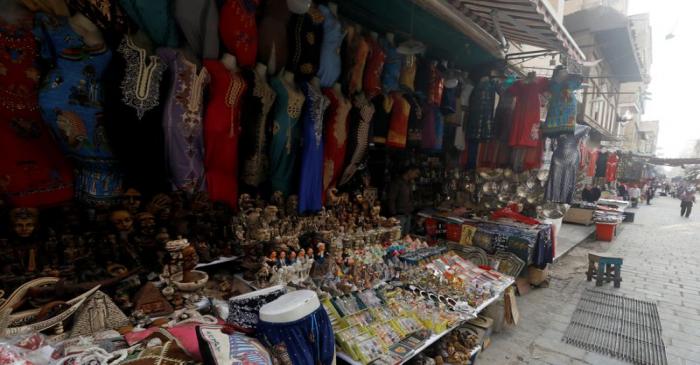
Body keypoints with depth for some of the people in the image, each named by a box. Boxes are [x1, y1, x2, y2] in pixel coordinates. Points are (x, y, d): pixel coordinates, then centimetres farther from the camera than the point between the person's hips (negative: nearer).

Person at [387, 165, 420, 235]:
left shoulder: (409, 183, 14)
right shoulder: (397, 182, -11)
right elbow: (391, 200, -14)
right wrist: (393, 214, -16)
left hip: (408, 215, 8)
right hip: (399, 215, -8)